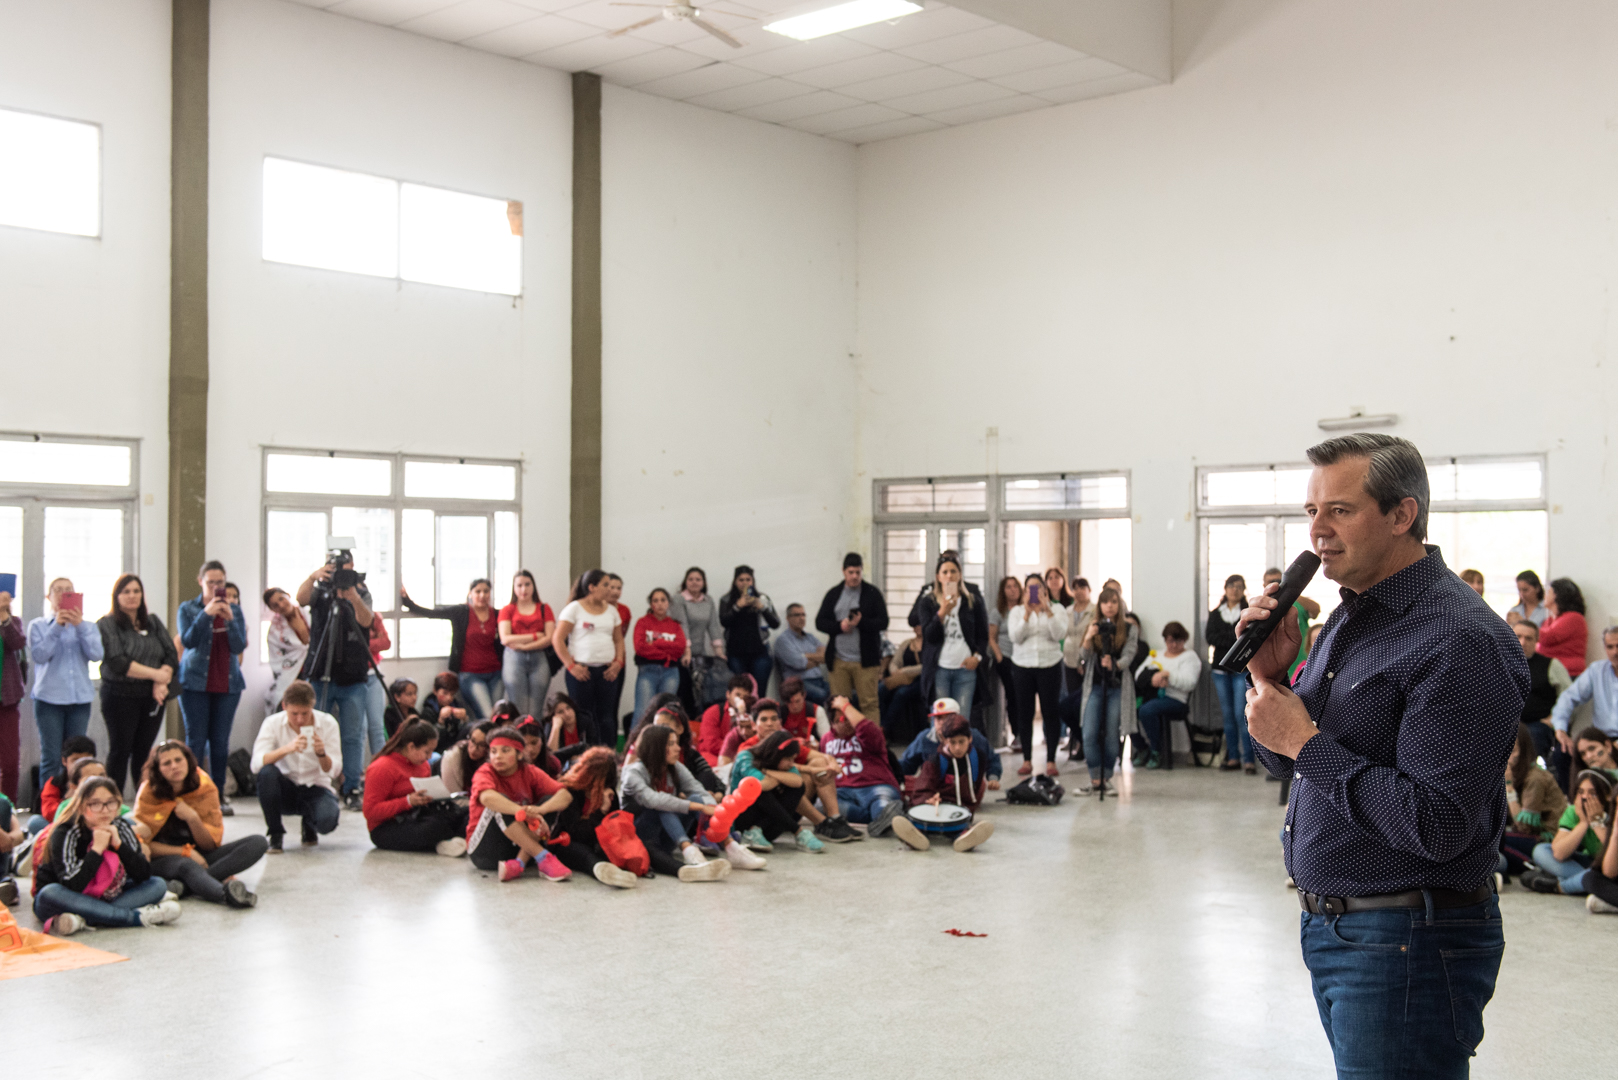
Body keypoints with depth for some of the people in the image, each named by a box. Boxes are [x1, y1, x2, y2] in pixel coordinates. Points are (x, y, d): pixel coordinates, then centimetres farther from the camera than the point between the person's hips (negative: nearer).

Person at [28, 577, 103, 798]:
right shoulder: (38, 626, 6)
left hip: (79, 698, 2)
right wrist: (57, 627, -13)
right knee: (51, 758, -4)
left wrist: (79, 626, -13)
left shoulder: (87, 626, 11)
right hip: (49, 698, -2)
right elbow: (39, 655, -10)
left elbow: (95, 654, -5)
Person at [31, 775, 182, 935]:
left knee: (158, 885, -11)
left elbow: (144, 875, -13)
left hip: (104, 900, 4)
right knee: (50, 894, -37)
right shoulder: (64, 833, -18)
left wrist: (118, 844, -22)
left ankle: (83, 920, -30)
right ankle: (137, 917, -35)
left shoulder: (122, 828, -5)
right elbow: (71, 886, -30)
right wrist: (96, 849, -28)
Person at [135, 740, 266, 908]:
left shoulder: (205, 788, -3)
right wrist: (186, 851, -18)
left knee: (258, 842, -19)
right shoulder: (149, 793, -8)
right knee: (187, 866, -41)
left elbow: (211, 845, -3)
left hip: (200, 857, 4)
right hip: (164, 860, -4)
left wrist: (192, 818, -21)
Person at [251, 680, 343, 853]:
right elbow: (256, 764, -24)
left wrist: (321, 754, -36)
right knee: (266, 772, -32)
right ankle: (275, 834, -12)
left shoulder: (327, 723, -10)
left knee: (327, 820, -32)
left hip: (315, 788, 0)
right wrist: (286, 749, -41)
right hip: (285, 790, 0)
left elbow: (334, 770, -14)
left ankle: (309, 824, 9)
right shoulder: (273, 723, -11)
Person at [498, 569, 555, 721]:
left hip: (539, 659, 1)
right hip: (514, 659, -1)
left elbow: (550, 639, 0)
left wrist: (523, 645, -8)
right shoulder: (507, 610, 12)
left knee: (535, 713, -5)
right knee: (519, 713, -7)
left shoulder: (544, 609, 13)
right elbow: (505, 639, -2)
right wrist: (535, 636, -5)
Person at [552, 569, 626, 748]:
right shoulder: (574, 608, 0)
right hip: (581, 671, -4)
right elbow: (558, 639, -5)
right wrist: (571, 665, -12)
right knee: (583, 715, -4)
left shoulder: (611, 610, 15)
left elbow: (619, 640, 19)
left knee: (606, 714, 1)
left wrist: (618, 662, 2)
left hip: (606, 671, 4)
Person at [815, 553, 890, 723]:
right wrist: (840, 626, -9)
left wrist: (861, 622, -18)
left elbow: (883, 623, -3)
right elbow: (820, 622, 9)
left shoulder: (872, 593, 3)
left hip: (865, 660, -3)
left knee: (869, 703, -4)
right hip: (839, 660, 3)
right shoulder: (834, 594, 12)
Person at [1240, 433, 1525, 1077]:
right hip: (1328, 923, 9)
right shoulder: (1350, 618, 10)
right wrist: (1271, 678, -2)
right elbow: (1289, 764, 16)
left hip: (1408, 940, -9)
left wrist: (1308, 742, -19)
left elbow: (1439, 826, -26)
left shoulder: (1459, 639, -20)